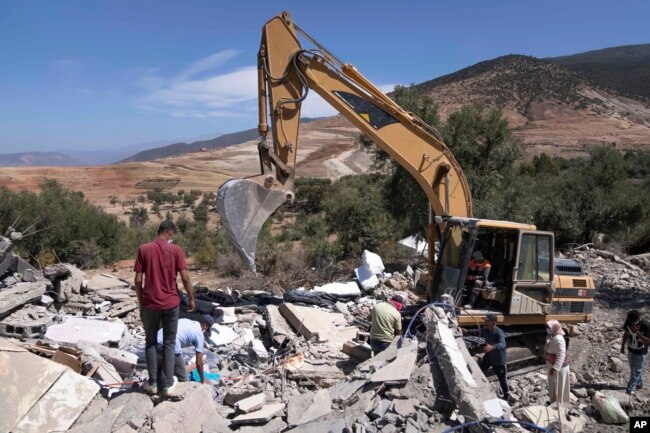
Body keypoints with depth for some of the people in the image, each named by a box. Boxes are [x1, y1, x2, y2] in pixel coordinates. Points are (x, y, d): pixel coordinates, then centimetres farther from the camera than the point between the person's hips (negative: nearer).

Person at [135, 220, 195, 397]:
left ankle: (152, 383, 20)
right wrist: (191, 298, 5)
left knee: (150, 342, 16)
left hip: (150, 303, 1)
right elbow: (185, 278, -8)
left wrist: (140, 303, 8)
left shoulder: (143, 249, -4)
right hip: (171, 303, 0)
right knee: (169, 343, 12)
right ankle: (168, 384, 14)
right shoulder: (176, 250, -6)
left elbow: (138, 280, -3)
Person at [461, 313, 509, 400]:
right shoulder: (485, 329, -13)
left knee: (502, 378, 11)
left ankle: (506, 395, 35)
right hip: (488, 356, 7)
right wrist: (467, 332, -15)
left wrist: (492, 347, -69)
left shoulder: (499, 333, -35)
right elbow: (477, 332, 4)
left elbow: (502, 344, -50)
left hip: (499, 360, -7)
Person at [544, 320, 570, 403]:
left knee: (558, 387, 5)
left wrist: (555, 368, -30)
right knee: (553, 385, 21)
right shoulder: (551, 336, 4)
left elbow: (561, 355, -29)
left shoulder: (558, 339, -26)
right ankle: (553, 402, 34)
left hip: (558, 367, -9)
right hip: (552, 365, 9)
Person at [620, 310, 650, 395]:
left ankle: (630, 389, 14)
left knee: (636, 371, 4)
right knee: (633, 369, 22)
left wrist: (637, 332, -37)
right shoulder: (628, 322, -14)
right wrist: (622, 346, 9)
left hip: (641, 352, -6)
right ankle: (639, 384, 44)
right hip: (631, 350, 6)